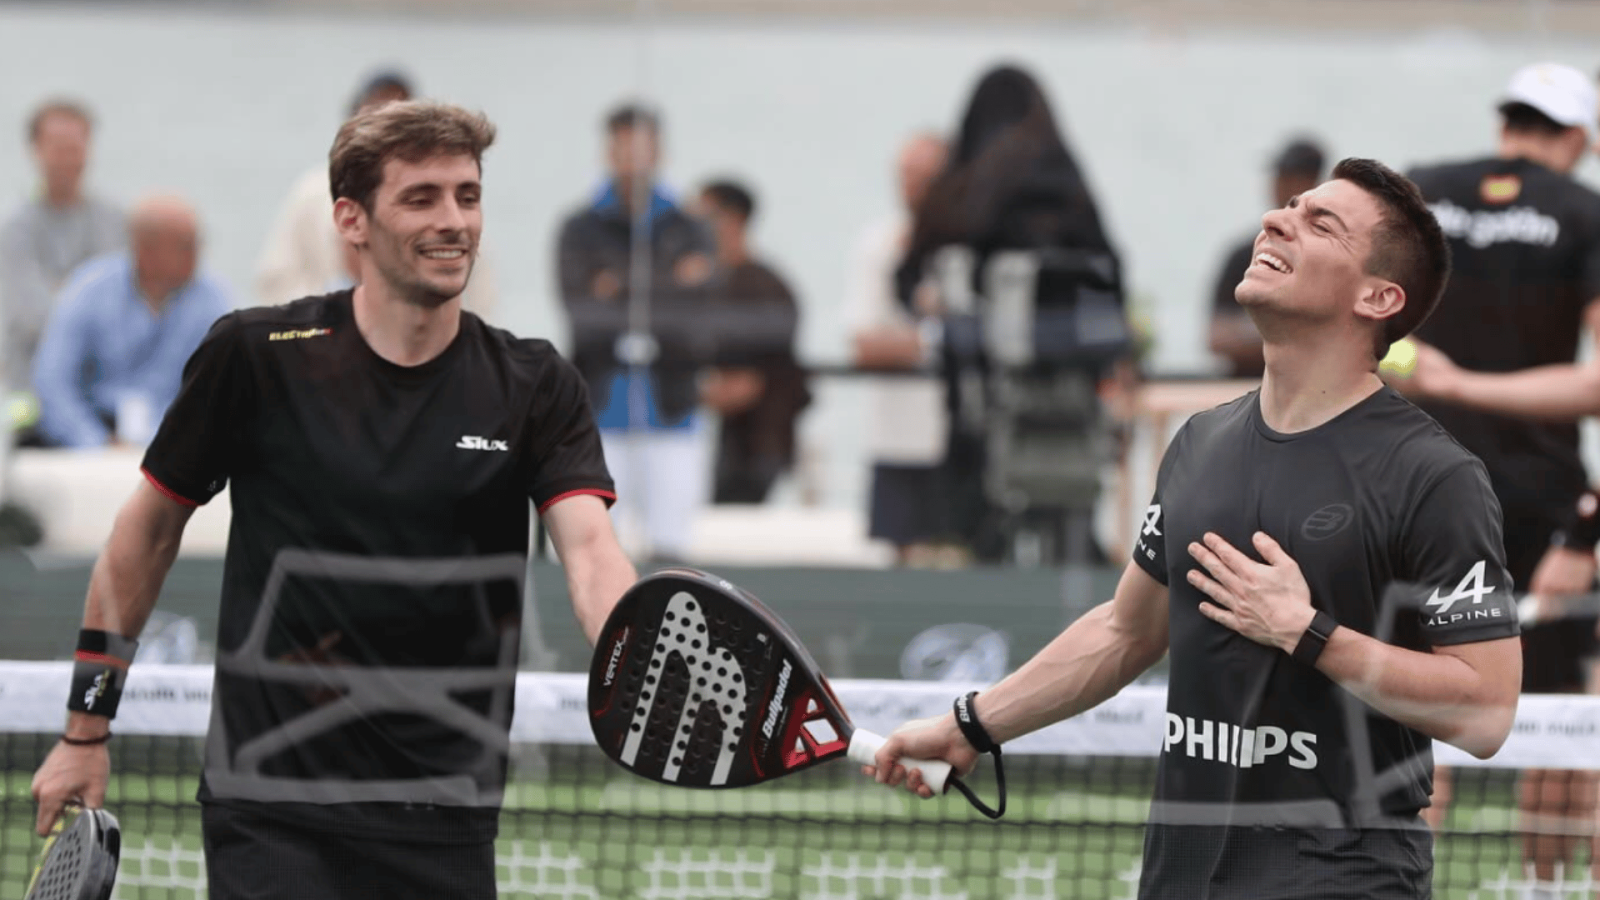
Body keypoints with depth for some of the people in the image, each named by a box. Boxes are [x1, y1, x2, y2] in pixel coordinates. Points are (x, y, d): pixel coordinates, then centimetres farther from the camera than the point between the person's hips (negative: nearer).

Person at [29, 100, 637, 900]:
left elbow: (588, 549, -15)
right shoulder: (256, 356, -4)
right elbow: (150, 526, 7)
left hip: (444, 819, 3)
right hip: (271, 808, -3)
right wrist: (87, 728, 8)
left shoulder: (533, 388, 0)